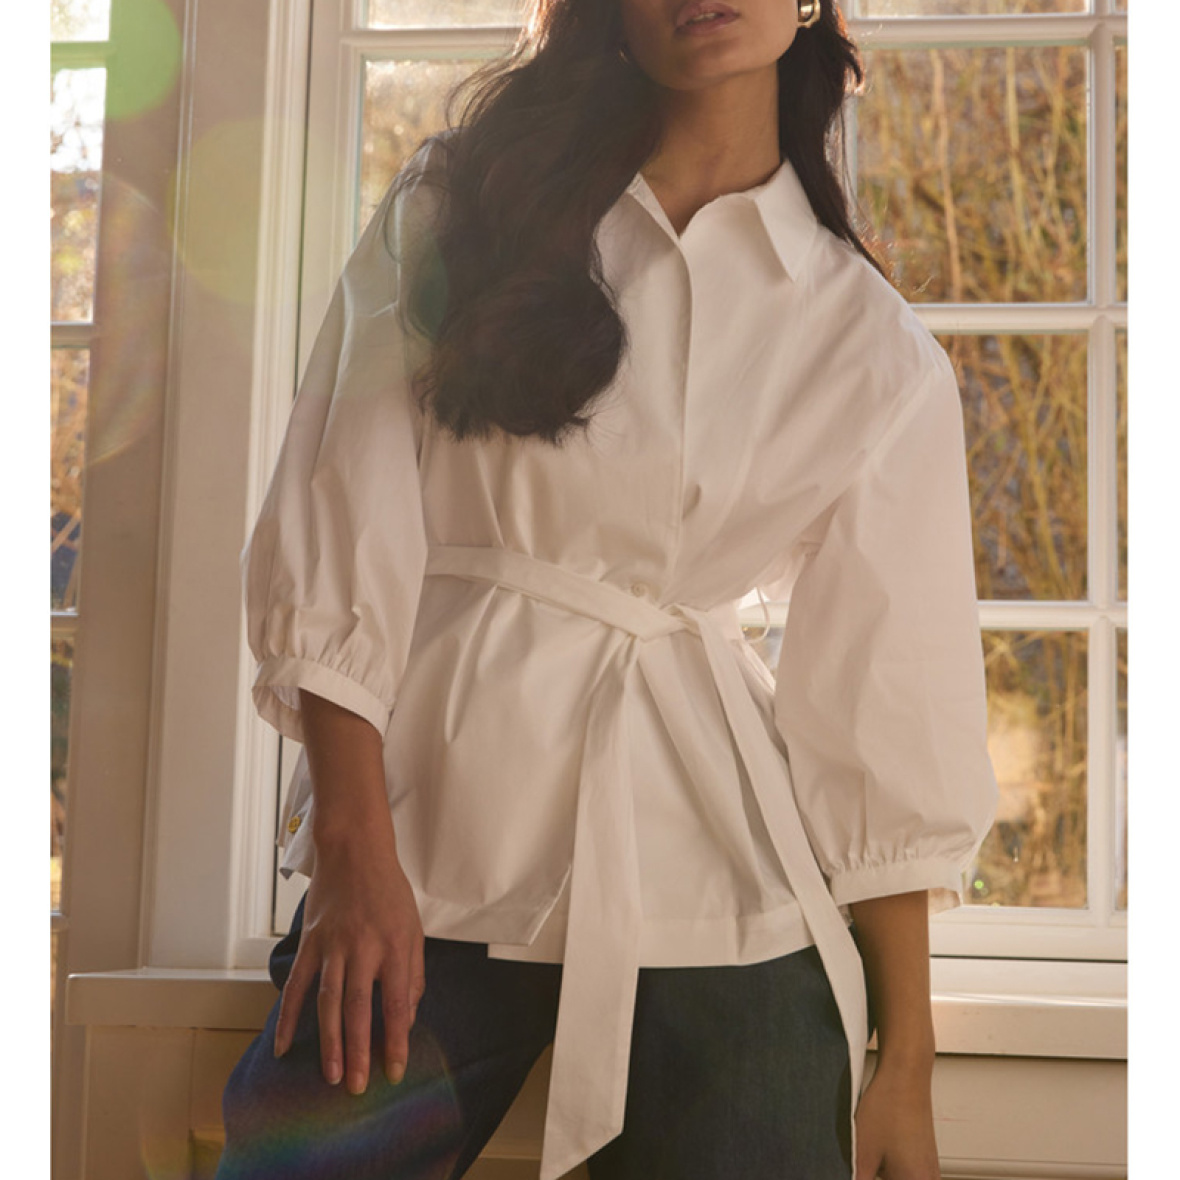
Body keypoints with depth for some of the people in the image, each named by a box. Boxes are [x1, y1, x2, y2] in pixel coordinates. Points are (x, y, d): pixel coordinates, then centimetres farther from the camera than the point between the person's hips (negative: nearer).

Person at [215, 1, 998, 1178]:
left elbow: (888, 713, 5)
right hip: (433, 838, 0)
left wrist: (905, 1062, 2)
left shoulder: (878, 356, 6)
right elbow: (337, 530, -1)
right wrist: (354, 849, -12)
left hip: (717, 898, 1)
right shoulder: (456, 208, 7)